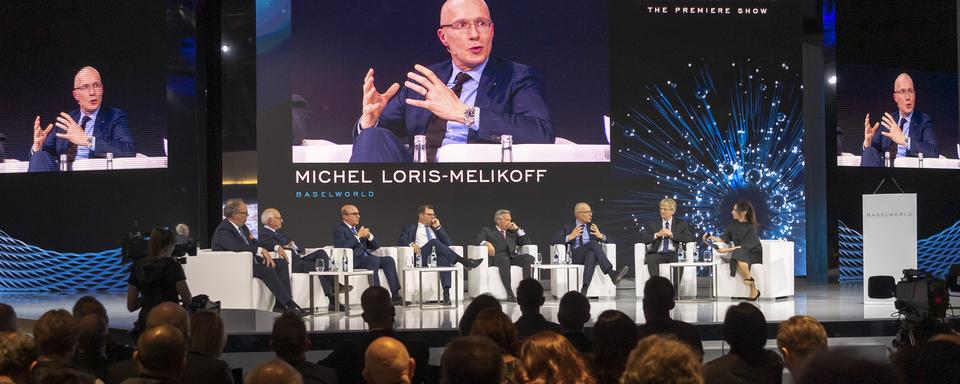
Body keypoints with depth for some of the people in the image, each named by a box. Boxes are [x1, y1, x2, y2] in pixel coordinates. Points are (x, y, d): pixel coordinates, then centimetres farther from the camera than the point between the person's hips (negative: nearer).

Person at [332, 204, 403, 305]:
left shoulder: (358, 228, 23)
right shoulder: (339, 229, 1)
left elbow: (376, 246, 21)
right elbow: (341, 247, -19)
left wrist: (369, 235, 1)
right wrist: (358, 236, -15)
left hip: (365, 258, 8)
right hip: (351, 260, -8)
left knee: (389, 260, -13)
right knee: (374, 260, -32)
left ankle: (395, 295, -22)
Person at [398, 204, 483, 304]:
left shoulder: (435, 229, 32)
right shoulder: (410, 228, 24)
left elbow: (449, 243, 18)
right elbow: (401, 241, 6)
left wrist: (438, 227, 13)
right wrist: (411, 243, -14)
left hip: (437, 257, 3)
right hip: (421, 257, -2)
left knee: (443, 257, -35)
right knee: (433, 242, -32)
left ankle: (446, 292, -49)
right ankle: (464, 261, -38)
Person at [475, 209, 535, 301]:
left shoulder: (512, 232, 29)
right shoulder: (487, 230, 18)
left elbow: (527, 243, 22)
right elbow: (478, 239, 0)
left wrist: (517, 229, 15)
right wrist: (487, 243, -21)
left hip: (512, 257, 4)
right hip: (496, 258, -4)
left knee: (529, 258, -26)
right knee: (504, 260, -40)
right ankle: (510, 294, -41)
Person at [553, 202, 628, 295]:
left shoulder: (593, 227, 24)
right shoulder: (567, 227, 16)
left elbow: (610, 241, 21)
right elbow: (555, 240, 4)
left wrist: (601, 236, 0)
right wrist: (570, 237, -9)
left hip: (592, 254, 2)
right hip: (574, 256, -2)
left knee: (591, 254, -38)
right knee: (593, 243, -32)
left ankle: (584, 287, -53)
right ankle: (612, 273, -48)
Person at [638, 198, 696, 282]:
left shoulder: (681, 223, 15)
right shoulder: (652, 224, 17)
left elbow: (689, 238, 1)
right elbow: (642, 239, 5)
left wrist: (672, 234, -8)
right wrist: (657, 235, -10)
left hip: (674, 255, -1)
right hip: (657, 255, 1)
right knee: (650, 259, -33)